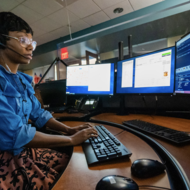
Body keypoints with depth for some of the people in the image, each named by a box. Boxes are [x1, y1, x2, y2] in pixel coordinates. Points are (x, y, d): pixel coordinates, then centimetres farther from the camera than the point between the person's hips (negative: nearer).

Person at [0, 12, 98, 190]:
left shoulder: (22, 80, 4)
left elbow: (39, 114, 8)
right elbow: (15, 134, -29)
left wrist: (69, 129, -4)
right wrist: (72, 139, -22)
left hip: (22, 150, 7)